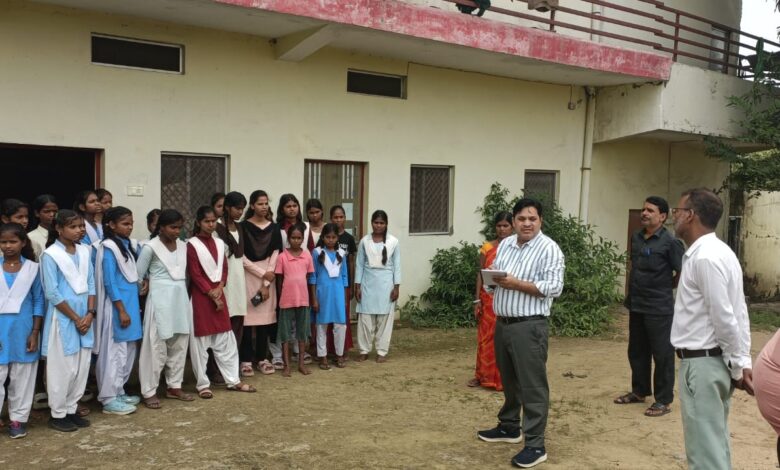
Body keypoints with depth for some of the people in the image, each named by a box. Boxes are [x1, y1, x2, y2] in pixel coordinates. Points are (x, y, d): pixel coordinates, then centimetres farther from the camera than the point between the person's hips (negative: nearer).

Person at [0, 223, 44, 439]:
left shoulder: (32, 268, -1)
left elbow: (38, 301, 1)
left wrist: (35, 333, -4)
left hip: (23, 330, 0)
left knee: (22, 377, 9)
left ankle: (18, 418, 20)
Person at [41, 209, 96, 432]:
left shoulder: (84, 251, 6)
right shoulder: (50, 255, -11)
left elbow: (91, 284, 8)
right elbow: (52, 294, -13)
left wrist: (90, 313, -4)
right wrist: (75, 318, -11)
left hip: (85, 317, 6)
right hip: (62, 318, -6)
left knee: (82, 367, 10)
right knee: (62, 368, 1)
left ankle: (71, 409, 23)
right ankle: (58, 414, 15)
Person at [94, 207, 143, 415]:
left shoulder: (130, 245, 10)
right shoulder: (108, 248, -13)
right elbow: (110, 283, -16)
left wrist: (134, 306, 10)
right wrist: (121, 310, -17)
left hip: (131, 303, 8)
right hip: (117, 306, -8)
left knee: (128, 351, 13)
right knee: (115, 352, -2)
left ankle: (118, 392, 24)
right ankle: (109, 399, 6)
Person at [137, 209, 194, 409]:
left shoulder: (183, 246, 8)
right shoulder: (150, 247, -9)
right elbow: (137, 276, -4)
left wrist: (184, 292, 7)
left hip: (181, 299, 6)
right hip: (160, 300, -6)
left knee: (179, 345, 11)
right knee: (156, 347, -2)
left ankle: (174, 386, 23)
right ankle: (149, 392, 7)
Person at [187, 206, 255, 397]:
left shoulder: (219, 243, 10)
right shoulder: (192, 244, -7)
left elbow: (224, 269, 9)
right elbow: (195, 274, -12)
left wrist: (219, 289, -7)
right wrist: (211, 294, -14)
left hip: (218, 294, 6)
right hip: (200, 295, -6)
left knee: (226, 339, 9)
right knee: (200, 340, 2)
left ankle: (233, 380, 17)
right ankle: (203, 384, 11)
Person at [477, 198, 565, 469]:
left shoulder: (549, 248, -10)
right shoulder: (505, 245, 12)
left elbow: (554, 287, -18)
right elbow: (494, 275, 20)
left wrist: (517, 284, -21)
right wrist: (494, 278, -4)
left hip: (529, 326, -7)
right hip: (502, 323, 7)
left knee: (532, 385, -3)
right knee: (509, 380, 20)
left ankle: (535, 445, 4)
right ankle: (509, 427, 36)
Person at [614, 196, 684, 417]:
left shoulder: (670, 241, -13)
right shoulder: (636, 237, 7)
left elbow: (683, 273, -11)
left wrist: (665, 287, 1)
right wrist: (631, 294, 14)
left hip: (659, 308, -7)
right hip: (636, 305, 7)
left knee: (662, 355, 3)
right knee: (637, 351, 16)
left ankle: (663, 400, 13)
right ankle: (639, 391, 32)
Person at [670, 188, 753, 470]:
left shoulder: (704, 257, -20)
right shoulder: (718, 252, 11)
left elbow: (724, 318, -20)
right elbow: (738, 312, 11)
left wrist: (737, 366, -10)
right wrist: (743, 361, 9)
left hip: (702, 363, -10)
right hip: (715, 360, 10)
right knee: (715, 442, 19)